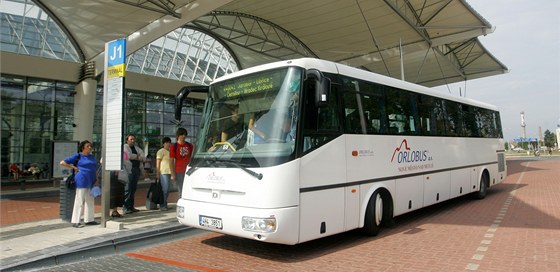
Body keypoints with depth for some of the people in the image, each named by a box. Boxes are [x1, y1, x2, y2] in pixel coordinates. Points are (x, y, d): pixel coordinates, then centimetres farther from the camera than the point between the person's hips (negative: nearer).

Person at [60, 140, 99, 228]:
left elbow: (95, 169, 20)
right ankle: (75, 221, 3)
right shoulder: (78, 156, -3)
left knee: (90, 201, 12)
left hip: (91, 182, 7)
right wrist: (74, 168, -7)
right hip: (82, 181, -7)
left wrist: (97, 179, 7)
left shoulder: (92, 157, 15)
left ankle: (89, 219, 22)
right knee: (79, 201, -4)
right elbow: (62, 162, -2)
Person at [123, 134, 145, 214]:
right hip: (129, 169, -6)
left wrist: (135, 157, -5)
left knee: (133, 189, 9)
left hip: (137, 169, 6)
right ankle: (125, 208, -6)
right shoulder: (125, 147, 4)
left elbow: (143, 157, 11)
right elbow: (129, 155, -13)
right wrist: (138, 156, 1)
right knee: (127, 189, -9)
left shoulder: (137, 148, 21)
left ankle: (131, 207, 15)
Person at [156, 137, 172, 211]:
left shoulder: (170, 151, 18)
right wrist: (157, 173, -15)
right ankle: (162, 205, -2)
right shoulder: (161, 151, -6)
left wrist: (172, 172, 19)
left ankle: (164, 204, 16)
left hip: (169, 172, 8)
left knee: (167, 189, 10)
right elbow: (158, 163, -10)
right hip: (163, 172, -8)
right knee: (164, 189, -9)